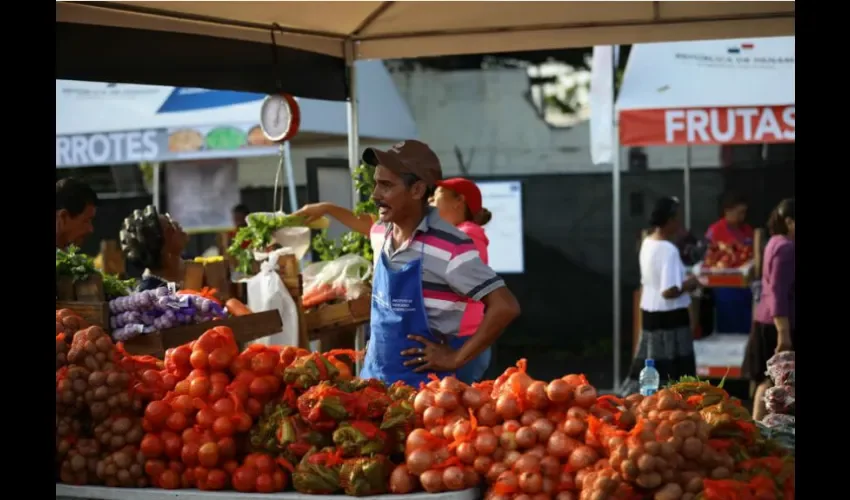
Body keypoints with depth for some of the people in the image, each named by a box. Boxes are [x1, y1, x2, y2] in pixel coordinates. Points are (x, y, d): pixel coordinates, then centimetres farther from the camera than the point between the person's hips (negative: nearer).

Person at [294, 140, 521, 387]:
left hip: (421, 382, -7)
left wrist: (456, 358, -18)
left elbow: (505, 307, -21)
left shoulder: (449, 247, -20)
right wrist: (327, 209, 32)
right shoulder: (382, 233, 4)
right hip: (374, 375, 7)